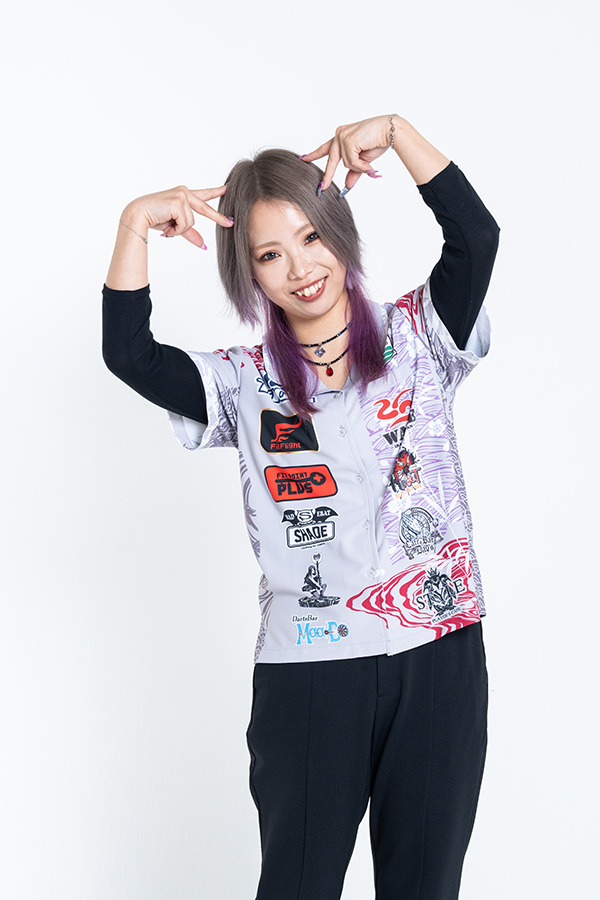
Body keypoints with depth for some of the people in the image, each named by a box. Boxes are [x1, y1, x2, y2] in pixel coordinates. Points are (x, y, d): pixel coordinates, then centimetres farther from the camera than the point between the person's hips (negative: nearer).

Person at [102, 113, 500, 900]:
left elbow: (476, 234, -10)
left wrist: (393, 132, -13)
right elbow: (128, 355, -8)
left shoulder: (415, 338, 5)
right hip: (308, 672, 0)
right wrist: (136, 225, -14)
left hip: (440, 657, 1)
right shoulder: (245, 383, 5)